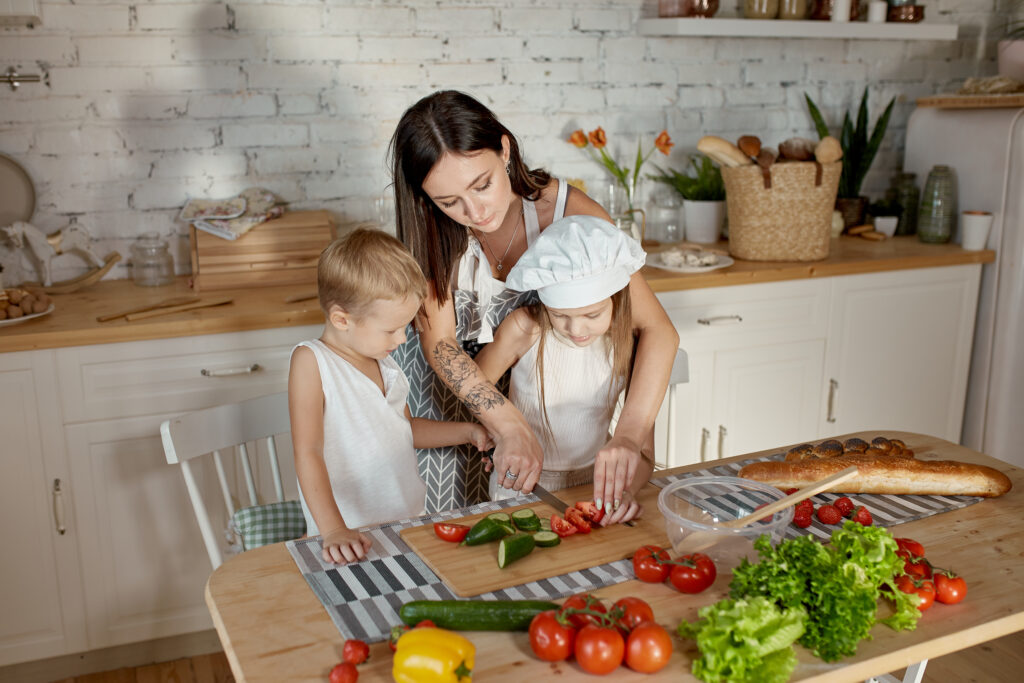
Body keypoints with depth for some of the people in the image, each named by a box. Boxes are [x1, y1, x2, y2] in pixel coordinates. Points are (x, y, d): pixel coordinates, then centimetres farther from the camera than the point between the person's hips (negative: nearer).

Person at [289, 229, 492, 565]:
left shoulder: (383, 362, 11)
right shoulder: (311, 361, -9)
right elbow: (308, 453, -16)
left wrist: (467, 431, 16)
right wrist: (334, 531, -25)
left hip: (408, 524, 6)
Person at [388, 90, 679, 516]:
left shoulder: (570, 213, -27)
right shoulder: (427, 226, -24)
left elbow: (658, 330, -29)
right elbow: (439, 342, -28)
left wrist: (627, 436, -43)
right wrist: (510, 428, -42)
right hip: (443, 372, -1)